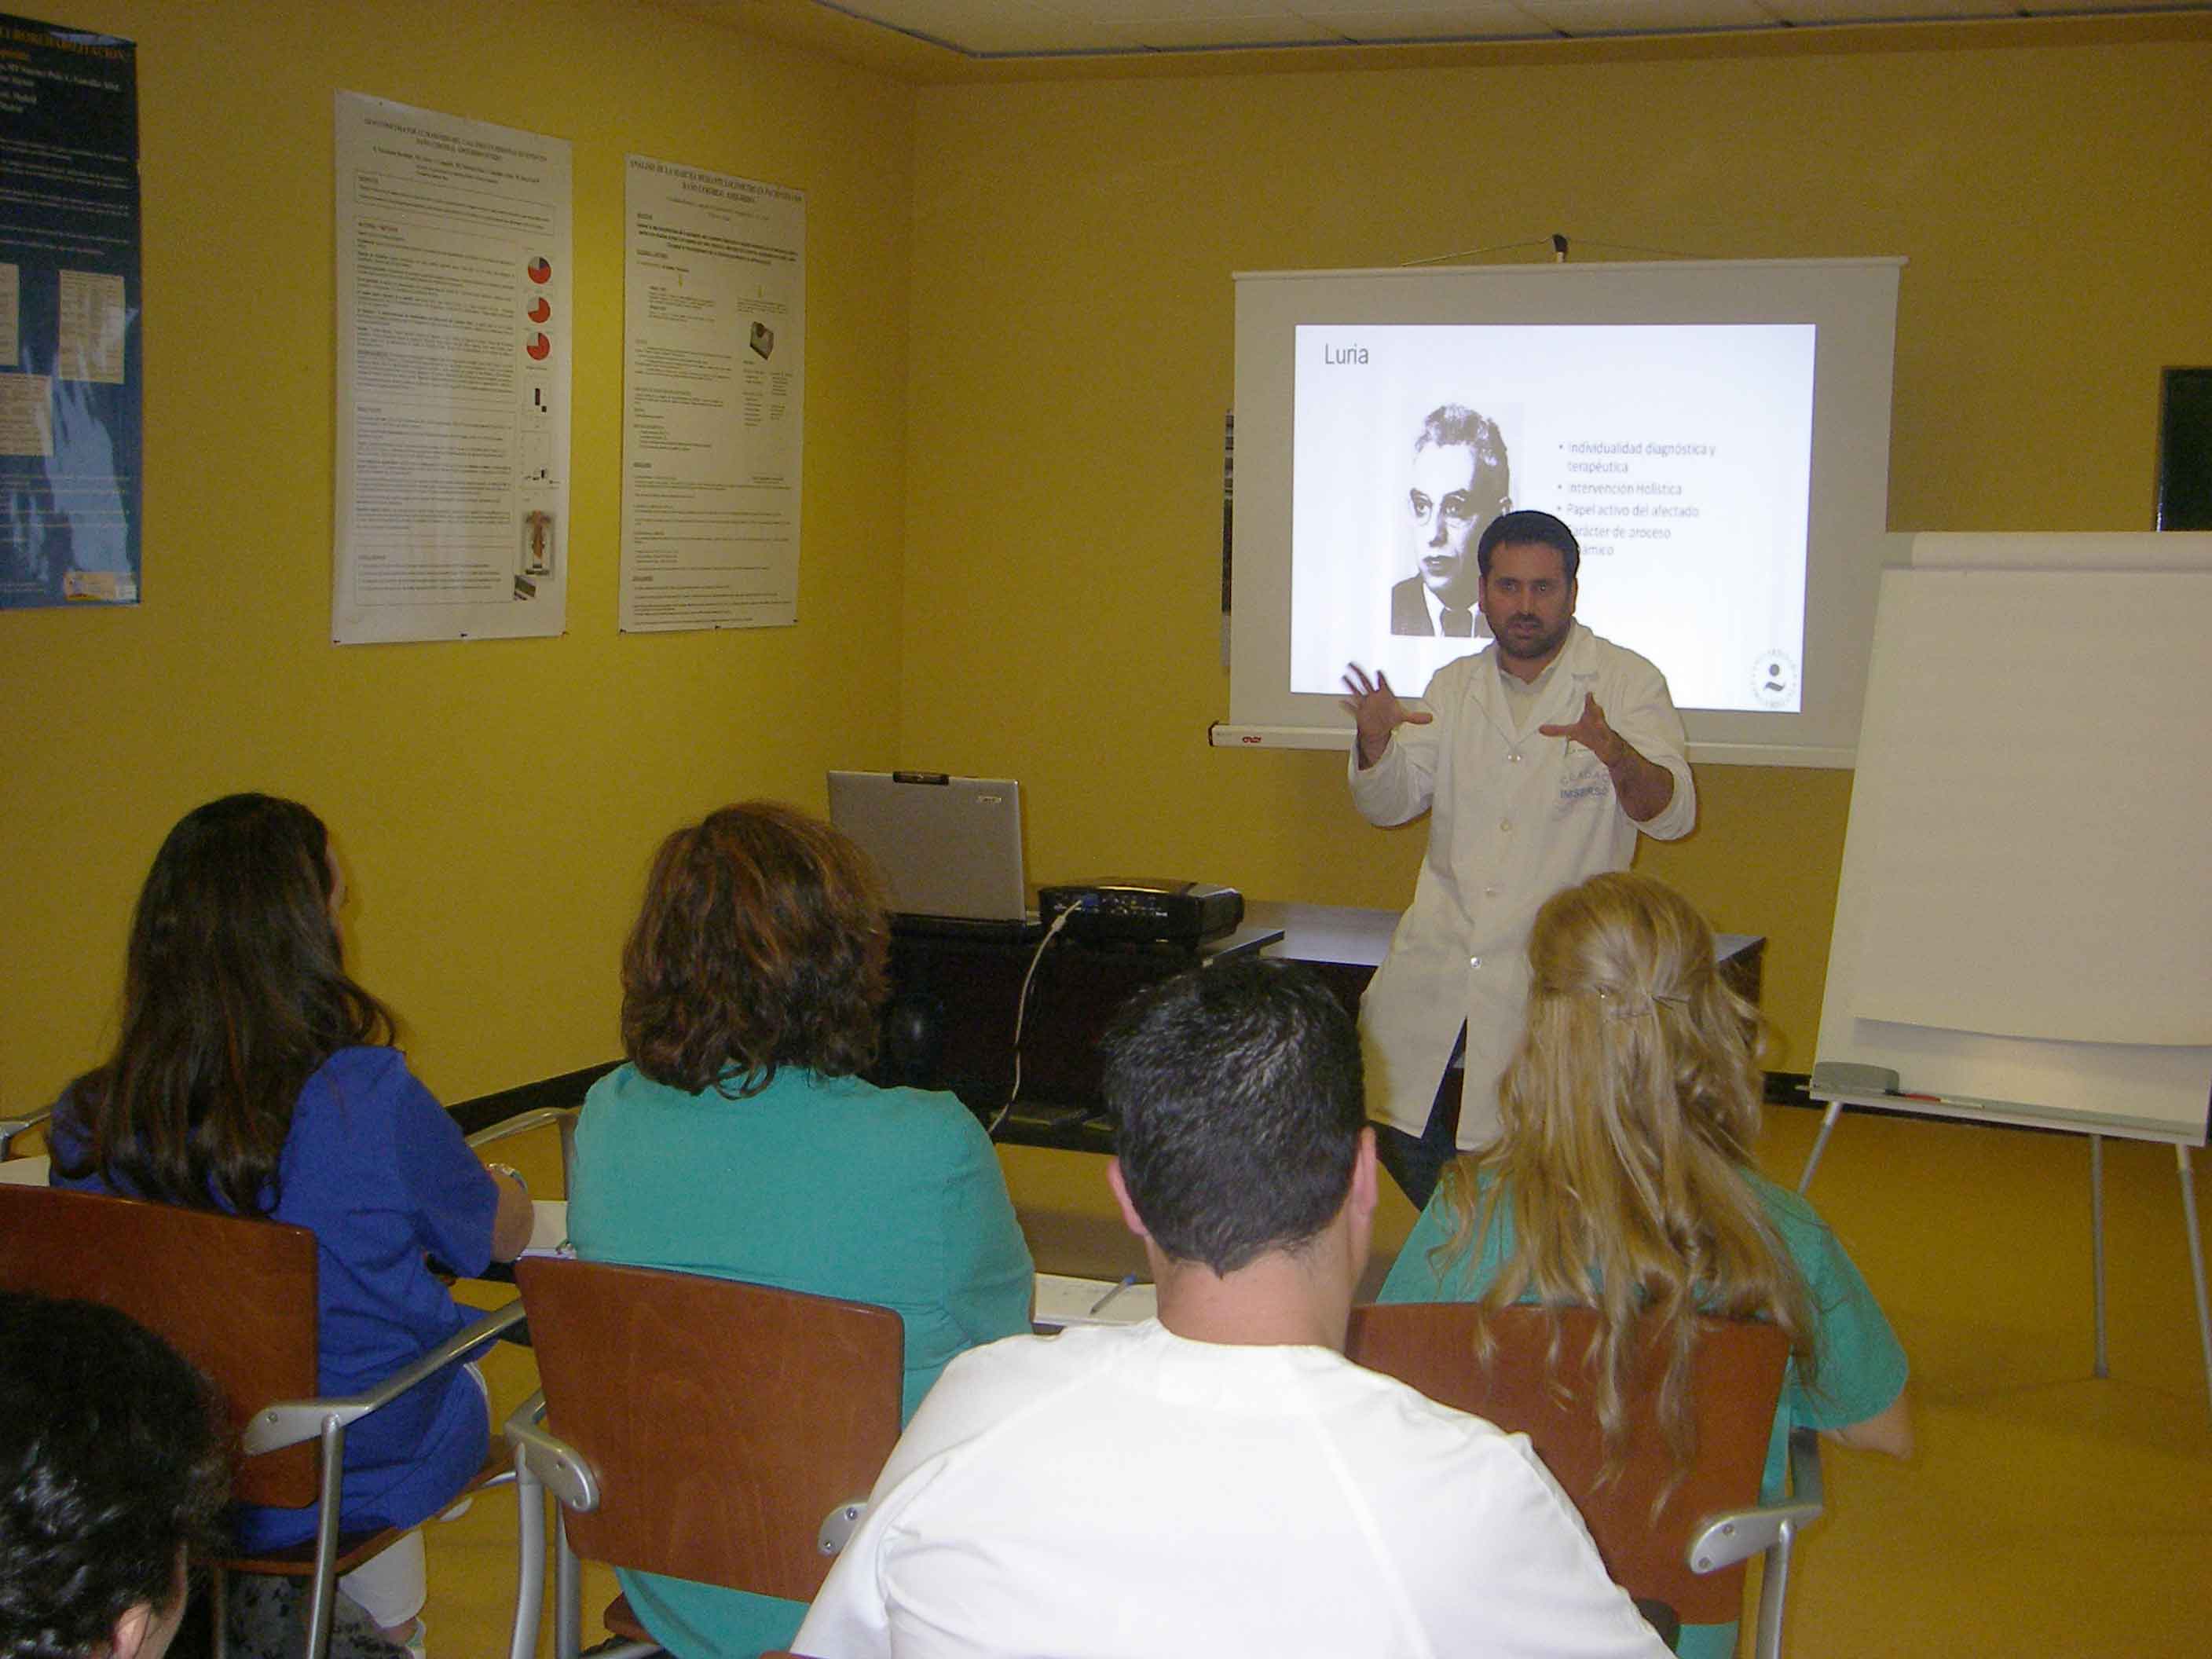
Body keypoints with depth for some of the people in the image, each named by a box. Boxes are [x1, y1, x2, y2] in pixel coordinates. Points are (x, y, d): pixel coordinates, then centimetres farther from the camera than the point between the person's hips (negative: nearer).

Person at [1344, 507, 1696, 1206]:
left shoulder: (1627, 682, -3)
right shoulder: (1455, 686, 12)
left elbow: (1672, 813, -14)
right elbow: (1391, 803, 9)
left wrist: (1619, 756, -36)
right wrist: (1375, 741, -14)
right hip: (1437, 959, 5)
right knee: (1402, 1135, 6)